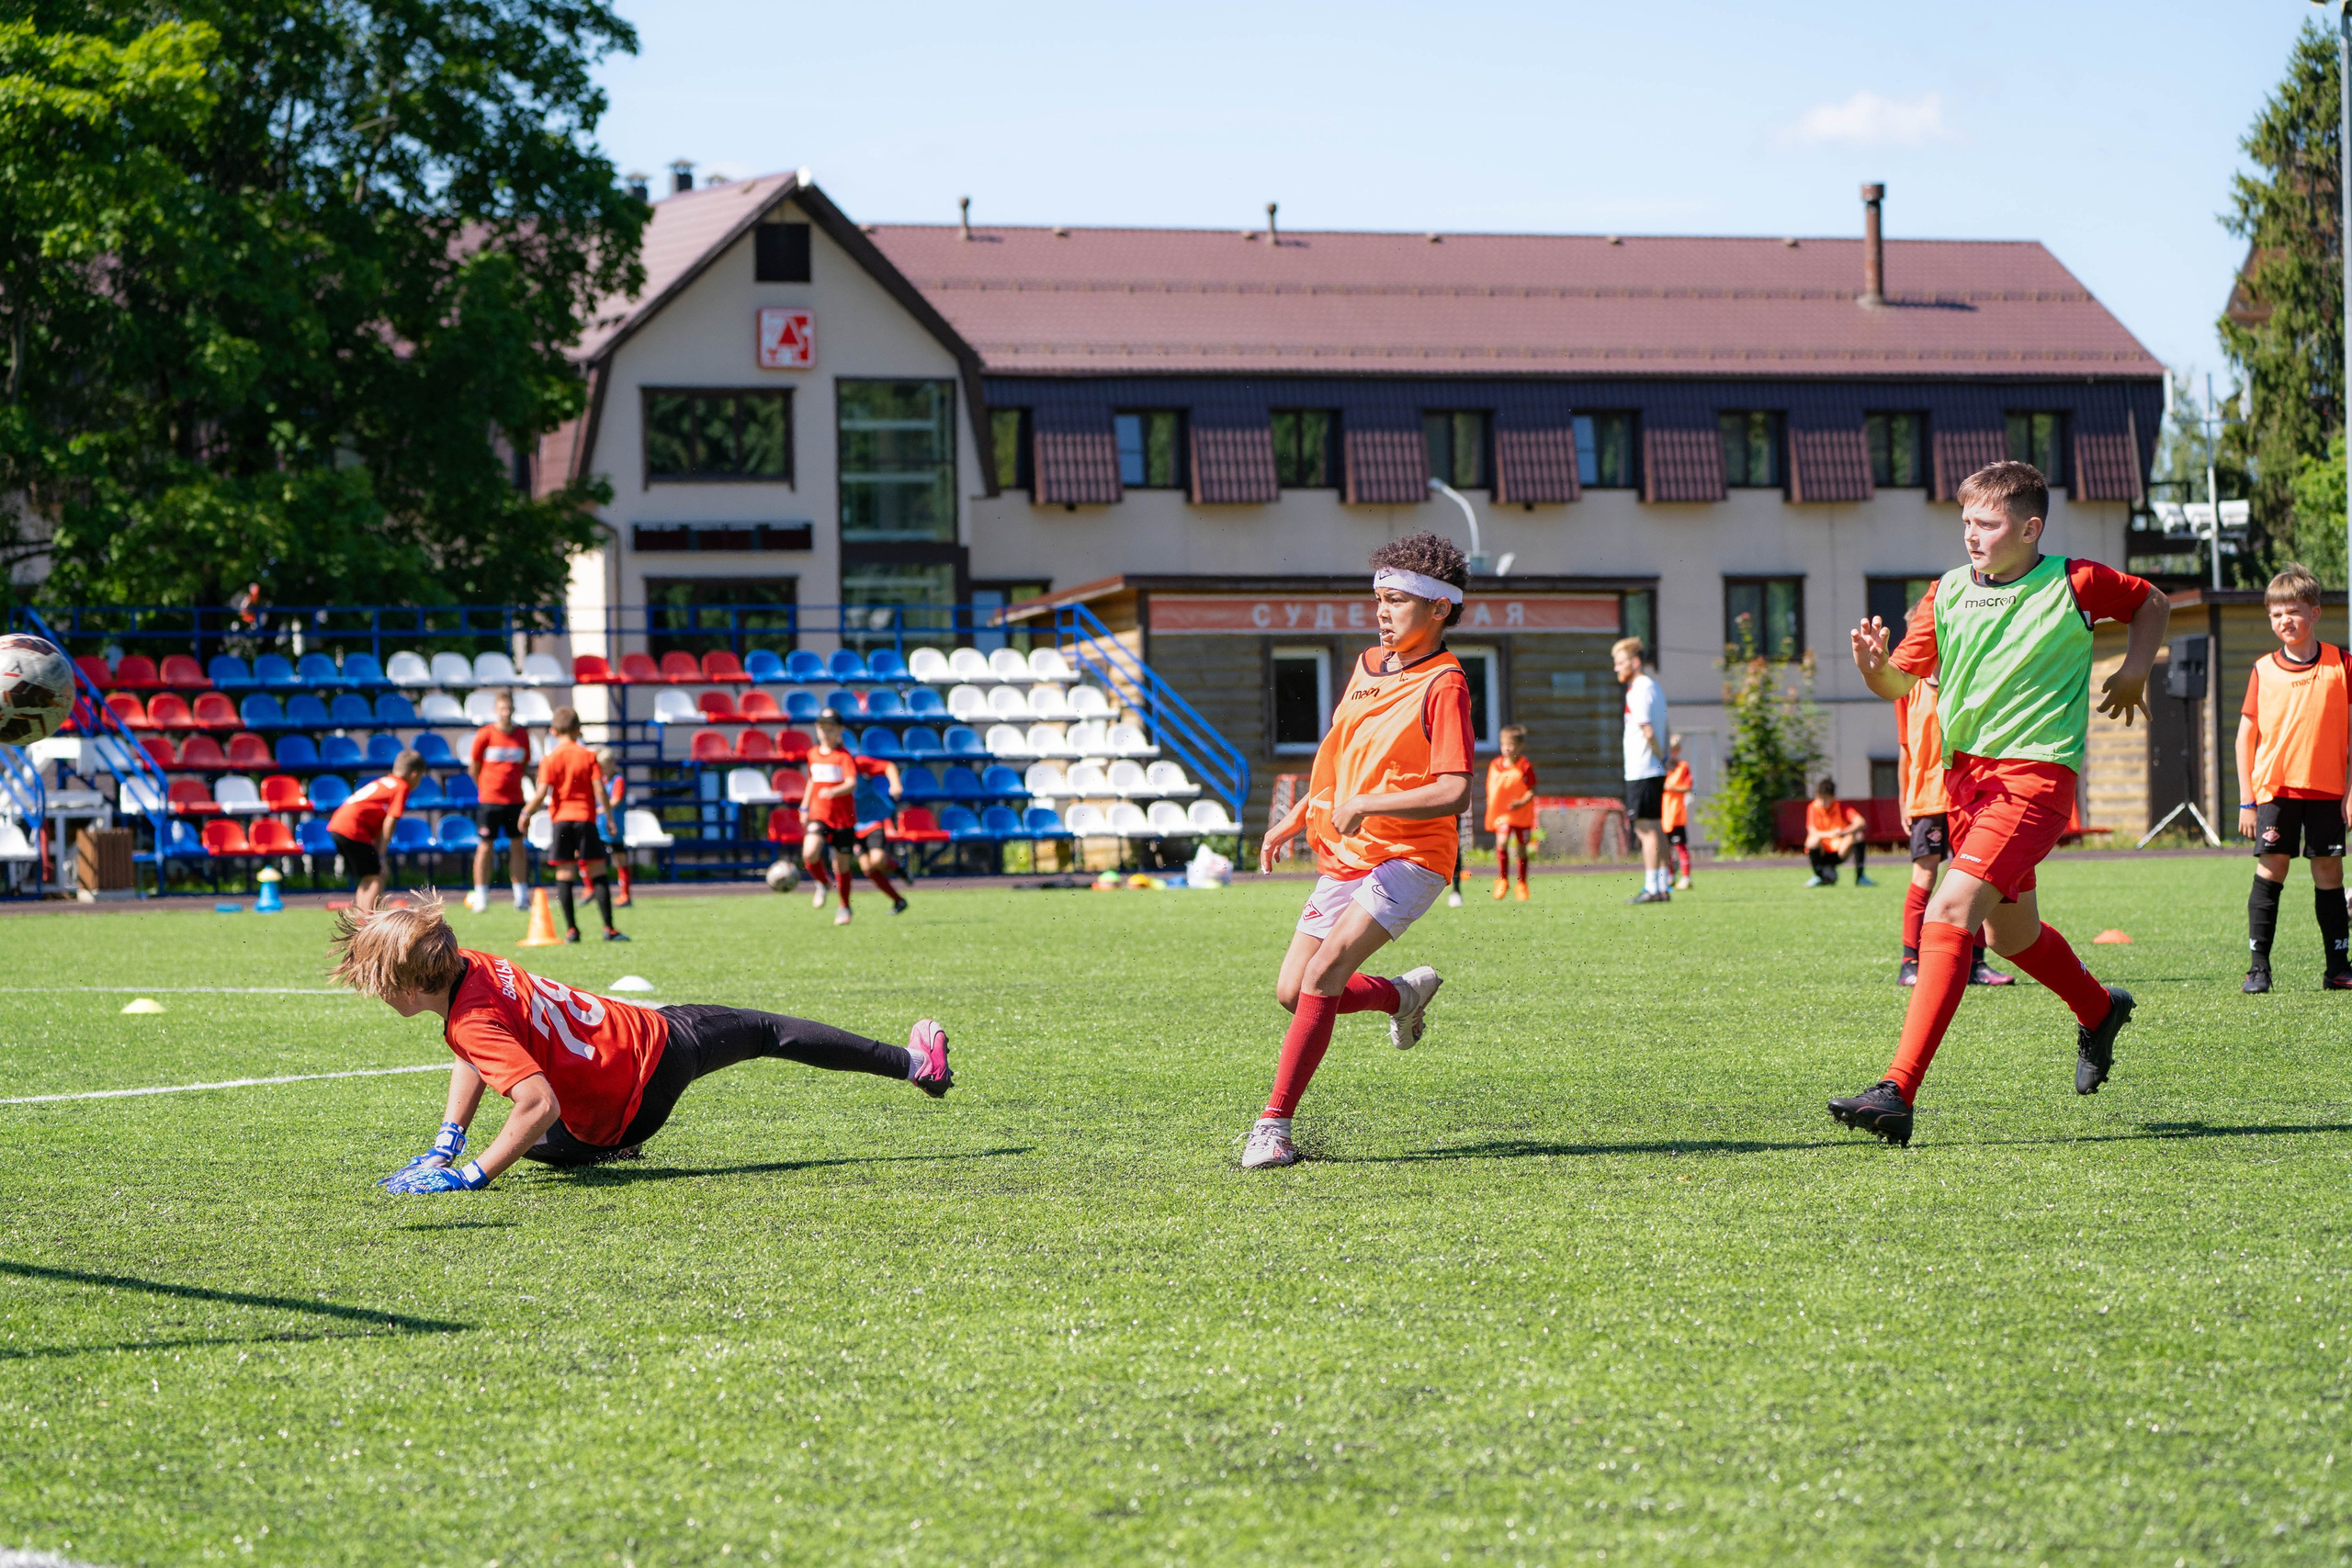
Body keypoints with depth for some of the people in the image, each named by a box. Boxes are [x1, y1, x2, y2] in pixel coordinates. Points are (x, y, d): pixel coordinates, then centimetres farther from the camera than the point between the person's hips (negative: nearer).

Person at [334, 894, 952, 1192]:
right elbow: (473, 1062, 11)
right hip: (659, 1029, 7)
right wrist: (445, 1143, 4)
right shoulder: (474, 963, -4)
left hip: (638, 1102, -7)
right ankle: (912, 1062, 42)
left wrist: (472, 1175, -37)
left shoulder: (473, 1024, -31)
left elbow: (540, 1105, -42)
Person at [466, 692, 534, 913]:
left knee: (519, 847, 5)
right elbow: (473, 767, 2)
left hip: (515, 799, 3)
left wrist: (512, 783, 10)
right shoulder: (485, 735, -6)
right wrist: (485, 788, 8)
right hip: (490, 800, -3)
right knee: (487, 846, 0)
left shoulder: (522, 735, 4)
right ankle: (480, 897, 7)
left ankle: (522, 897, 10)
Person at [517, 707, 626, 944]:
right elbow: (600, 790, -5)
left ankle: (571, 930, -2)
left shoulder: (549, 759, 1)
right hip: (586, 818, 0)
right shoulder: (589, 756, 1)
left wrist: (526, 813, 7)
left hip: (561, 820, 0)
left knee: (564, 875, 3)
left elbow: (541, 794, -6)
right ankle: (608, 928, -4)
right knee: (598, 873, 2)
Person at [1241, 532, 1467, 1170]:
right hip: (1344, 856, 8)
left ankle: (1275, 1123, -19)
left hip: (1409, 858, -8)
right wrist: (1295, 819, 19)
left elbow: (1454, 792, -23)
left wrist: (1365, 806, -26)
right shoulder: (1366, 667, 12)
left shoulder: (1444, 685, -13)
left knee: (1321, 978, -23)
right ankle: (1405, 995, 33)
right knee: (1292, 992, 6)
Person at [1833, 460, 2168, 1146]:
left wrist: (2134, 670, 3)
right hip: (1966, 774, 6)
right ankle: (2098, 1010, 52)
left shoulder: (2075, 585, -3)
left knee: (1949, 913, -22)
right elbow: (1901, 680, 3)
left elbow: (2152, 603, 16)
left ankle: (1898, 1093, -29)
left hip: (2036, 774, -6)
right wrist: (1873, 664, -18)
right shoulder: (1948, 592, 6)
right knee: (2012, 933, 20)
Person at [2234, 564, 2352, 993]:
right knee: (2270, 870, -2)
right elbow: (2245, 735, 6)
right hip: (2275, 789, 0)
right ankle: (2258, 966, 1)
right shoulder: (2263, 671, 3)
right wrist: (2246, 799, 1)